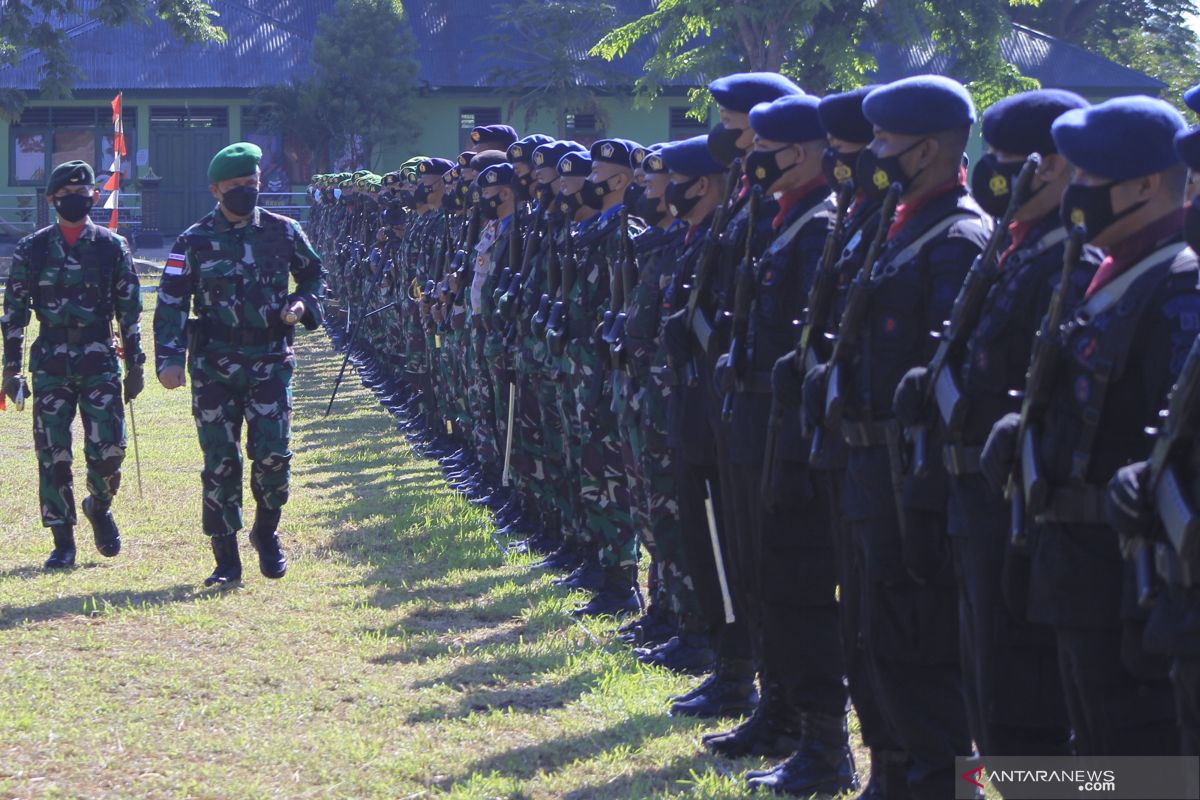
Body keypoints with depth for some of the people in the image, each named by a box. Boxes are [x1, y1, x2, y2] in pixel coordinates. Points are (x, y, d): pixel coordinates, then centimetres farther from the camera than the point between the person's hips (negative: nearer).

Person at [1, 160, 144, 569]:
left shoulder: (112, 247, 5)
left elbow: (129, 310, 9)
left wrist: (135, 366, 6)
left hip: (100, 362, 0)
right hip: (50, 362, 0)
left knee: (108, 448, -8)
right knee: (53, 454, -2)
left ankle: (99, 505, 23)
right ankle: (62, 540, 7)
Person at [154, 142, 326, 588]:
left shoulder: (283, 232, 4)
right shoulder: (195, 243, -2)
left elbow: (314, 273, 18)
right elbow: (171, 303, -5)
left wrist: (303, 304, -4)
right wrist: (170, 358, -17)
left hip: (270, 361, 1)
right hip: (214, 366, -1)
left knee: (272, 452, -9)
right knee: (220, 461, -1)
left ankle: (267, 531, 18)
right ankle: (226, 559, 7)